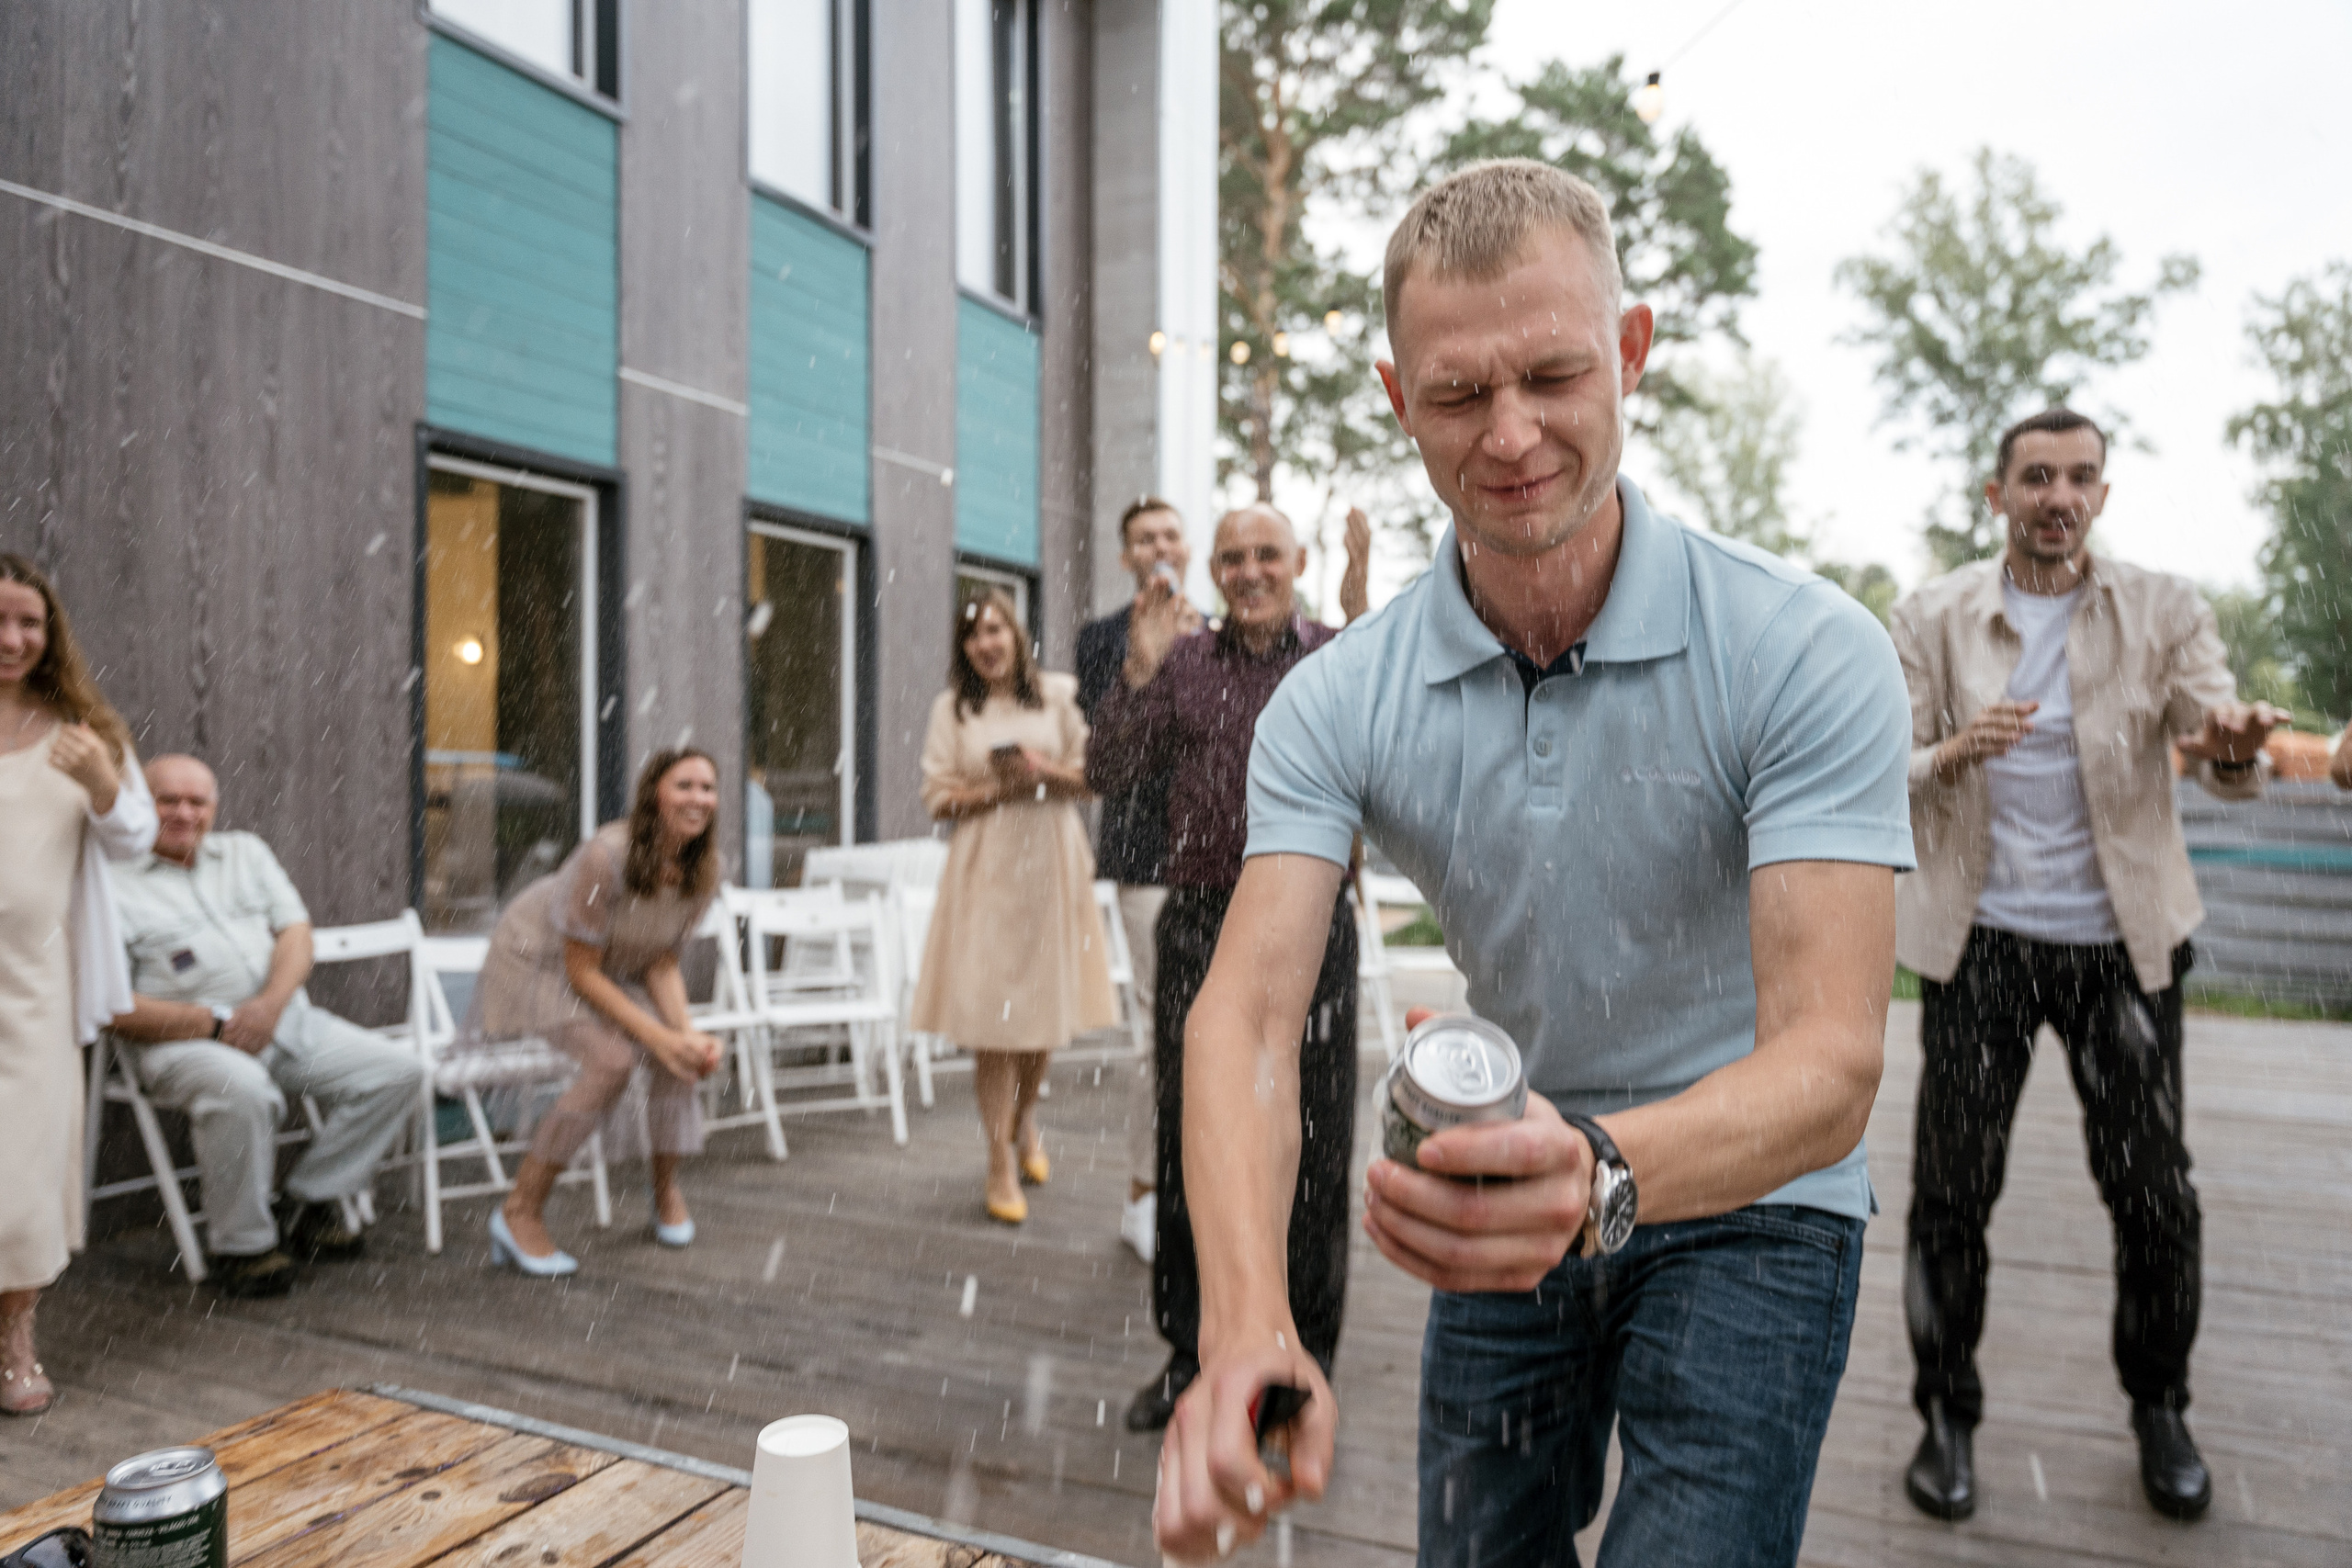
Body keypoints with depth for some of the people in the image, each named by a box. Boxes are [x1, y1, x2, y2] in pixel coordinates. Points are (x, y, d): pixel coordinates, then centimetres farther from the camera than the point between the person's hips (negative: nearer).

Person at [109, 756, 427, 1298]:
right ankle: (240, 1247, -15)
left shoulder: (245, 852, 18)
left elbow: (296, 931, 8)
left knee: (398, 1068, -11)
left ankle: (310, 1203, 2)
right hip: (184, 1040, -5)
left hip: (285, 1017, 6)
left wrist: (271, 1004, -11)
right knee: (243, 1090, -38)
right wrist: (218, 1025, -15)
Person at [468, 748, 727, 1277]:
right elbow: (581, 971, -26)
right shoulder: (606, 856, -33)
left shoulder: (703, 871, -14)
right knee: (611, 1061, -28)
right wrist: (658, 1036, -31)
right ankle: (520, 1213, -12)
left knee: (683, 1058, -17)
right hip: (535, 961, -5)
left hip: (615, 974, 6)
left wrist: (689, 1031, -23)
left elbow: (663, 965, -7)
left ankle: (666, 1188, 11)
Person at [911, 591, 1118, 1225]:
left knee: (1044, 1005, 7)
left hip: (1049, 864, 1)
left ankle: (1024, 1120, 35)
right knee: (988, 1014, -4)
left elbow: (1091, 778, 5)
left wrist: (1046, 773, -12)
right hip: (983, 869, -1)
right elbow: (937, 798, 3)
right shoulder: (952, 708, 7)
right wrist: (995, 789, -12)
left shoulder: (1058, 693, 6)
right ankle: (1002, 1165, 6)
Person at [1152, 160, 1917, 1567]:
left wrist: (1606, 1171, -49)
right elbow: (1249, 1012, -23)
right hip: (1512, 1201, 3)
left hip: (1748, 1204, -2)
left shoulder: (1807, 652, -22)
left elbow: (1830, 1059, -28)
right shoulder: (1336, 704, -13)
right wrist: (1247, 1320, -41)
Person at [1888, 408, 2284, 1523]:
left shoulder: (2163, 612, 3)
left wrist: (2235, 750, -31)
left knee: (2154, 1189, 8)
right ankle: (1947, 1413, 20)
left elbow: (2224, 755, -6)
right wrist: (1953, 754, -23)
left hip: (2121, 942, 1)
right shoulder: (1934, 618, 1)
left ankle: (2159, 1408, 32)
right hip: (1978, 939, -1)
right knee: (1951, 1189, 2)